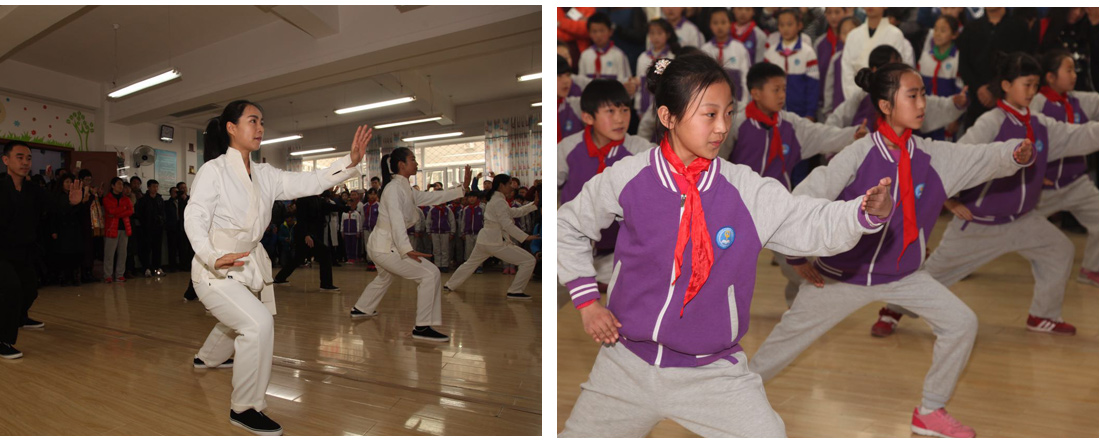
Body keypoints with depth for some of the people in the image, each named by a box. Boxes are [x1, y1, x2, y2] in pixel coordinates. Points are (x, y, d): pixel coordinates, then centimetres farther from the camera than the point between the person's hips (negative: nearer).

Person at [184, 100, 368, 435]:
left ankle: (207, 358, 64)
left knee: (236, 321, 30)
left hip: (248, 265, 8)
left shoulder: (264, 175, 3)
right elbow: (195, 218, -21)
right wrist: (214, 257, -39)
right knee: (258, 324, -24)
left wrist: (350, 162, -21)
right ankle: (244, 408, -7)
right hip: (215, 269, -8)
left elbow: (307, 182, -7)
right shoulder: (213, 170, -14)